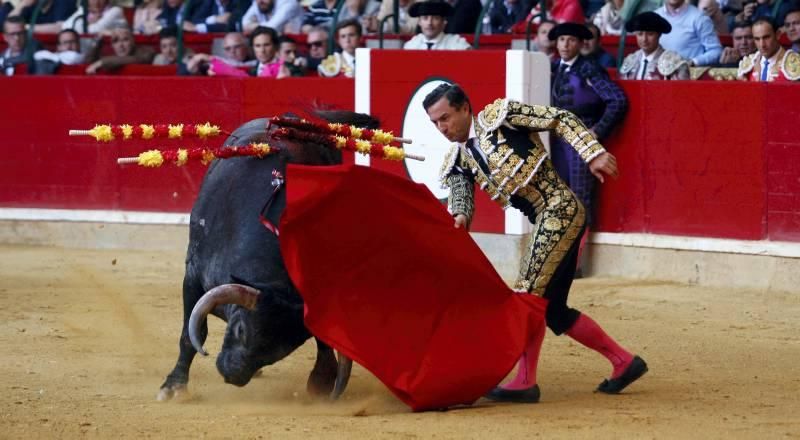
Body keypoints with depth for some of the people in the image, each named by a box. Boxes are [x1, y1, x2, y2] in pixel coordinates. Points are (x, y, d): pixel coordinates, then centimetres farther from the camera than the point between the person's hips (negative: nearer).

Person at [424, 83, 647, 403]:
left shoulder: (499, 115, -6)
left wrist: (593, 154, -18)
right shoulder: (459, 161, 13)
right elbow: (460, 201, 0)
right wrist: (458, 221, -24)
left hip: (560, 209, -9)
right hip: (547, 220, 9)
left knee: (530, 293, -13)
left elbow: (561, 119, -7)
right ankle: (624, 363, 20)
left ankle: (525, 382, -9)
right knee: (553, 310, 11)